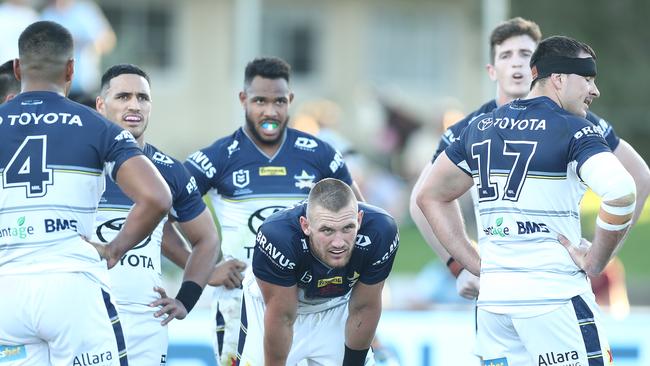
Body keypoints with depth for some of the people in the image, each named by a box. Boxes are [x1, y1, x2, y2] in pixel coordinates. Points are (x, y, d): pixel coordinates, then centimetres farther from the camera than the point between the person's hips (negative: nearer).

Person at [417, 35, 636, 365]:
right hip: (555, 297, -6)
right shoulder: (574, 130, -7)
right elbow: (621, 193, -24)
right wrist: (595, 260, -11)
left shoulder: (481, 127, 15)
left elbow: (431, 197, 24)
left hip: (492, 298, 7)